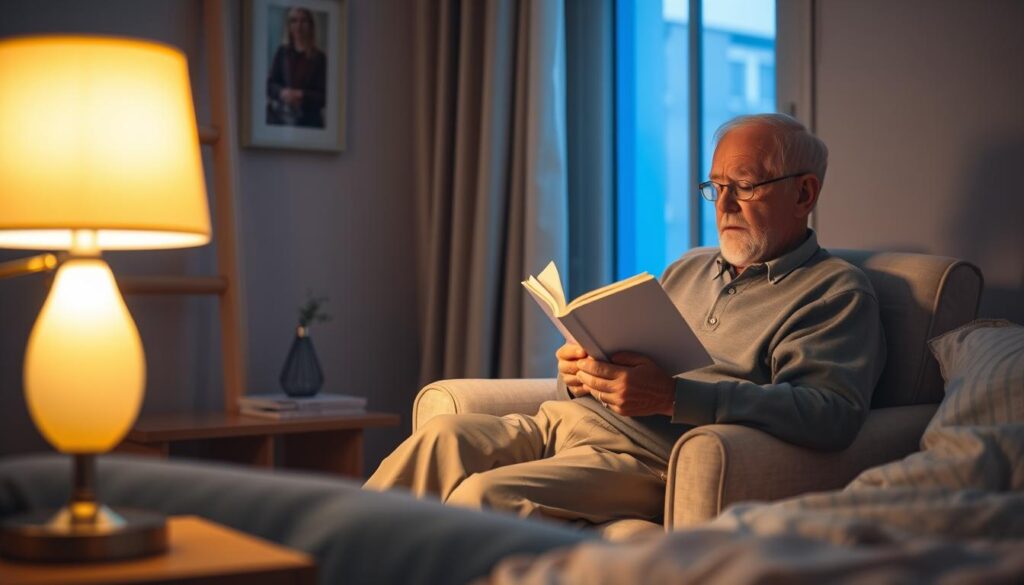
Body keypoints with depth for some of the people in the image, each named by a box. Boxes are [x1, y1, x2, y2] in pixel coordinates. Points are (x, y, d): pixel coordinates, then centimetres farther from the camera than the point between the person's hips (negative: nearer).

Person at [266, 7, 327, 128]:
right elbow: (270, 84, 6)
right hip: (279, 118, 2)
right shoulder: (282, 52, 7)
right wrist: (282, 92, -14)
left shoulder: (319, 58, -1)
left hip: (308, 121, -2)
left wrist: (301, 95, -18)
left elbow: (323, 97, -3)